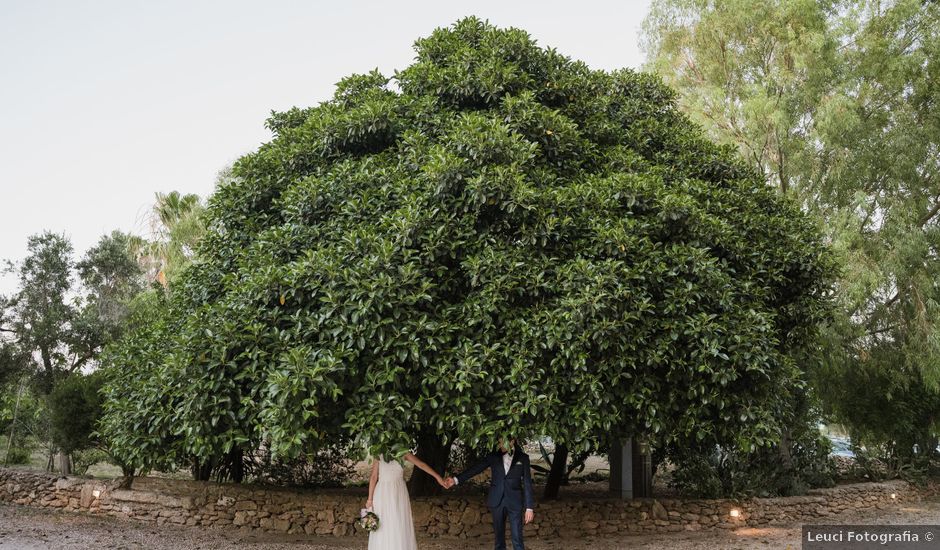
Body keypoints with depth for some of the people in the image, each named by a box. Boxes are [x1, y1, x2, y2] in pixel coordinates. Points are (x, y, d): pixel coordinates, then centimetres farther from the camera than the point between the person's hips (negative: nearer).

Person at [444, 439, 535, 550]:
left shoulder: (522, 458, 1)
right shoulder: (494, 456, 5)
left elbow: (527, 483, 0)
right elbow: (476, 468, -4)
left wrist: (529, 507, -6)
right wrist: (456, 479, -16)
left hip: (514, 502, -2)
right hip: (497, 501, 2)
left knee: (517, 538, -5)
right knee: (499, 536, 8)